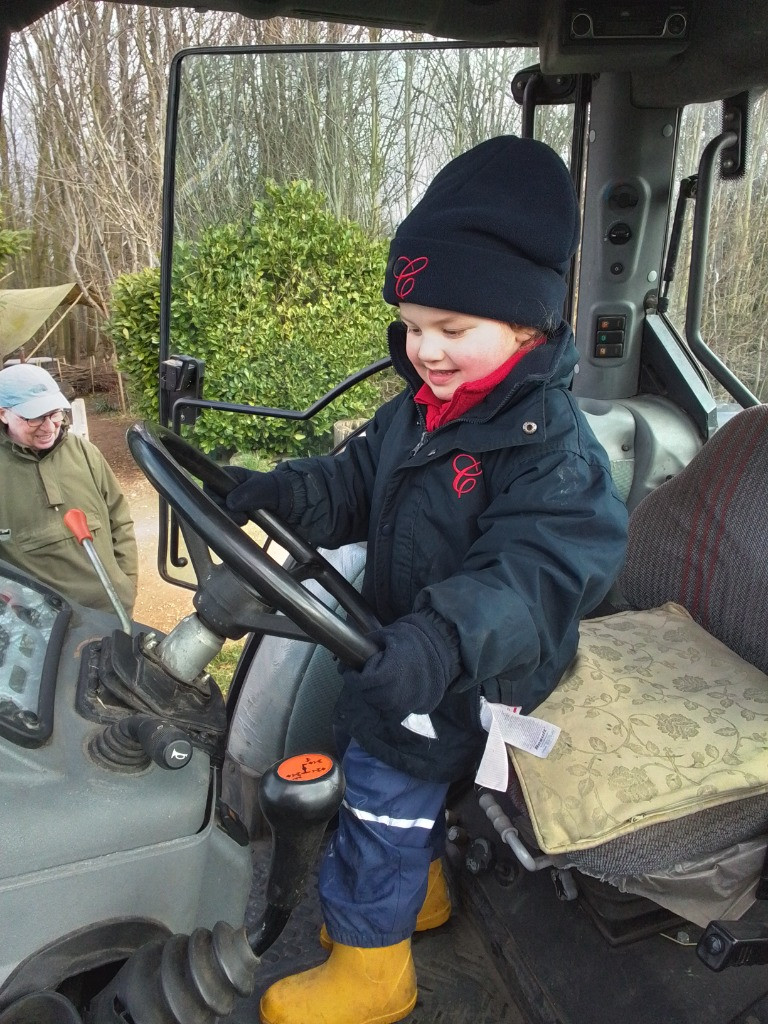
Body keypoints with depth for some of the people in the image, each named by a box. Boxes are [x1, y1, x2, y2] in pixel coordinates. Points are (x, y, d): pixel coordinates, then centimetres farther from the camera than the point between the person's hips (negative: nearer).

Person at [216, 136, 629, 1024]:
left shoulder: (550, 443, -27)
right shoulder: (418, 408, -1)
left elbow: (536, 570, -38)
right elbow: (357, 484, 6)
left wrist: (438, 643, -53)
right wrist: (282, 492, -13)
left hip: (461, 679, -8)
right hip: (397, 645, 8)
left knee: (384, 794, 6)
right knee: (404, 786, 26)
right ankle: (420, 889, 54)